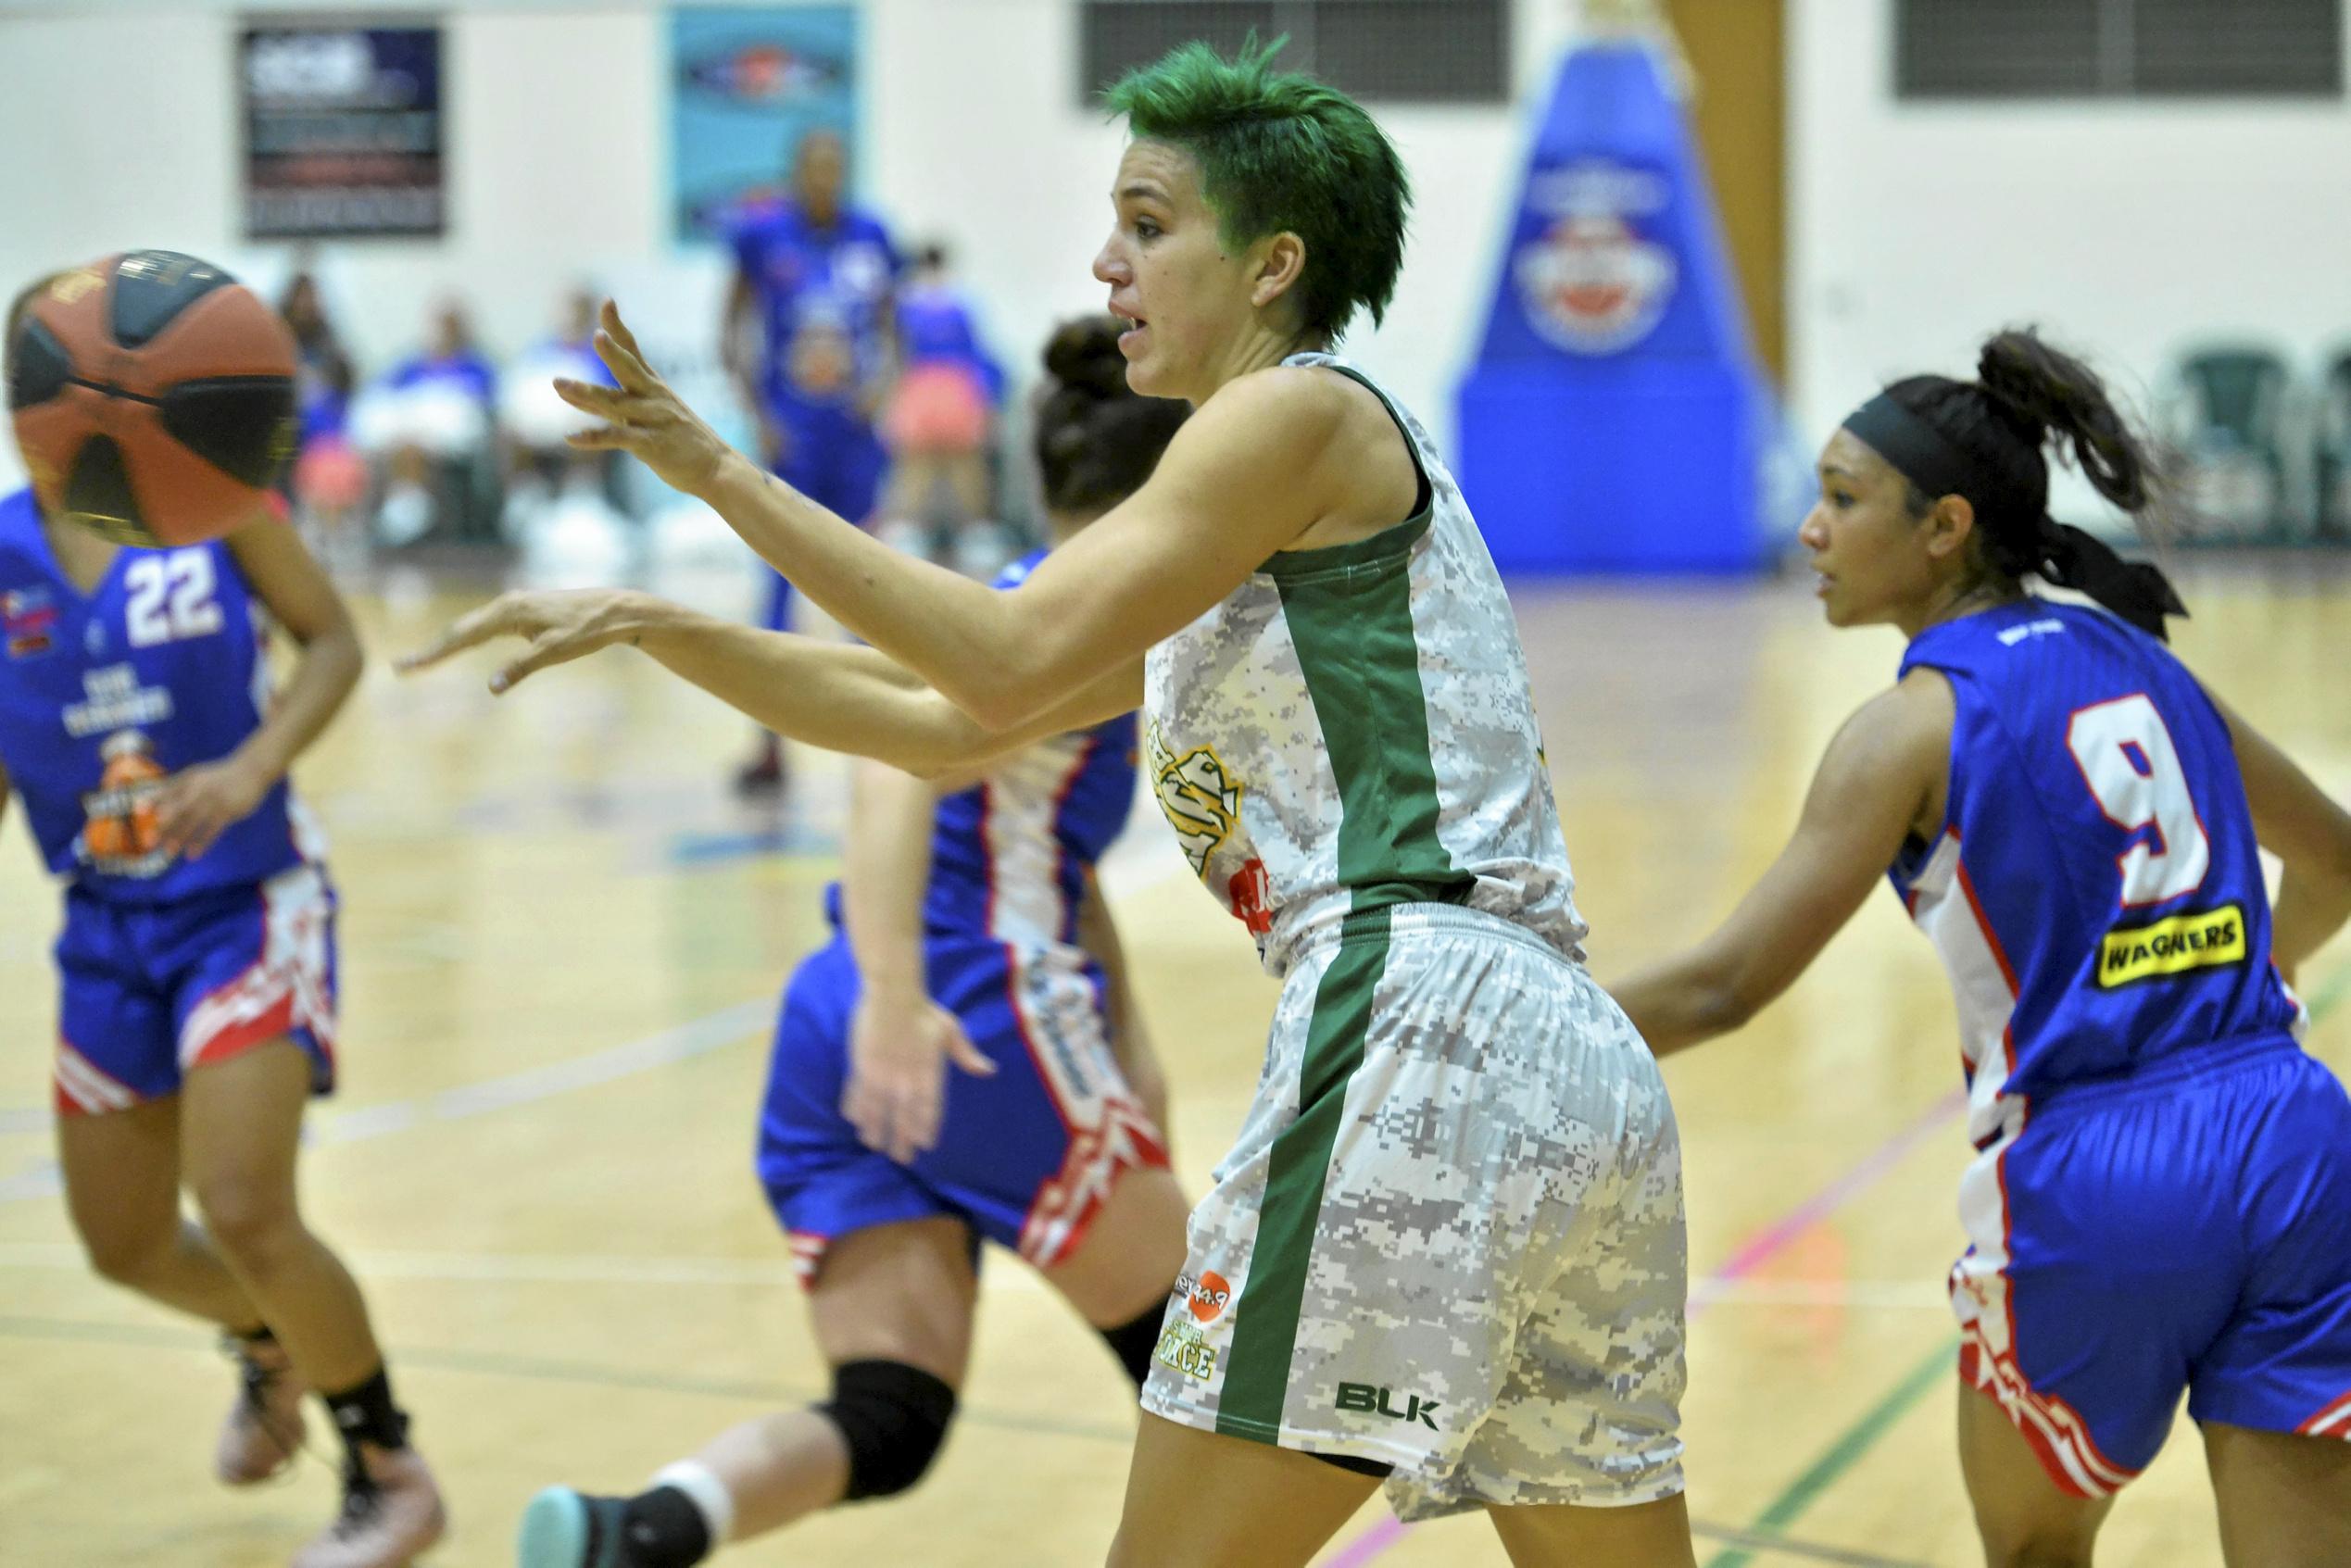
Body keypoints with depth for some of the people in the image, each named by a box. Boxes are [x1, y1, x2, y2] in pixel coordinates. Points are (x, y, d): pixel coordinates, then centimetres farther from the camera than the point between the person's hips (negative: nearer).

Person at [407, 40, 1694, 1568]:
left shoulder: (1306, 411, -1)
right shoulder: (1234, 555, 26)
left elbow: (1010, 660, -10)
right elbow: (940, 722, 27)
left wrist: (728, 478, -5)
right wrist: (655, 624, 22)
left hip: (1421, 1034, -10)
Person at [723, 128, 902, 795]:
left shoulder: (871, 237, 4)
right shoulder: (763, 234, -4)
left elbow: (889, 327, 14)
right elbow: (732, 331, 1)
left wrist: (882, 379, -5)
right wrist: (758, 415, -7)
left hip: (855, 435, 3)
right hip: (792, 438, -3)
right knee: (780, 579, -6)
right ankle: (770, 747, -4)